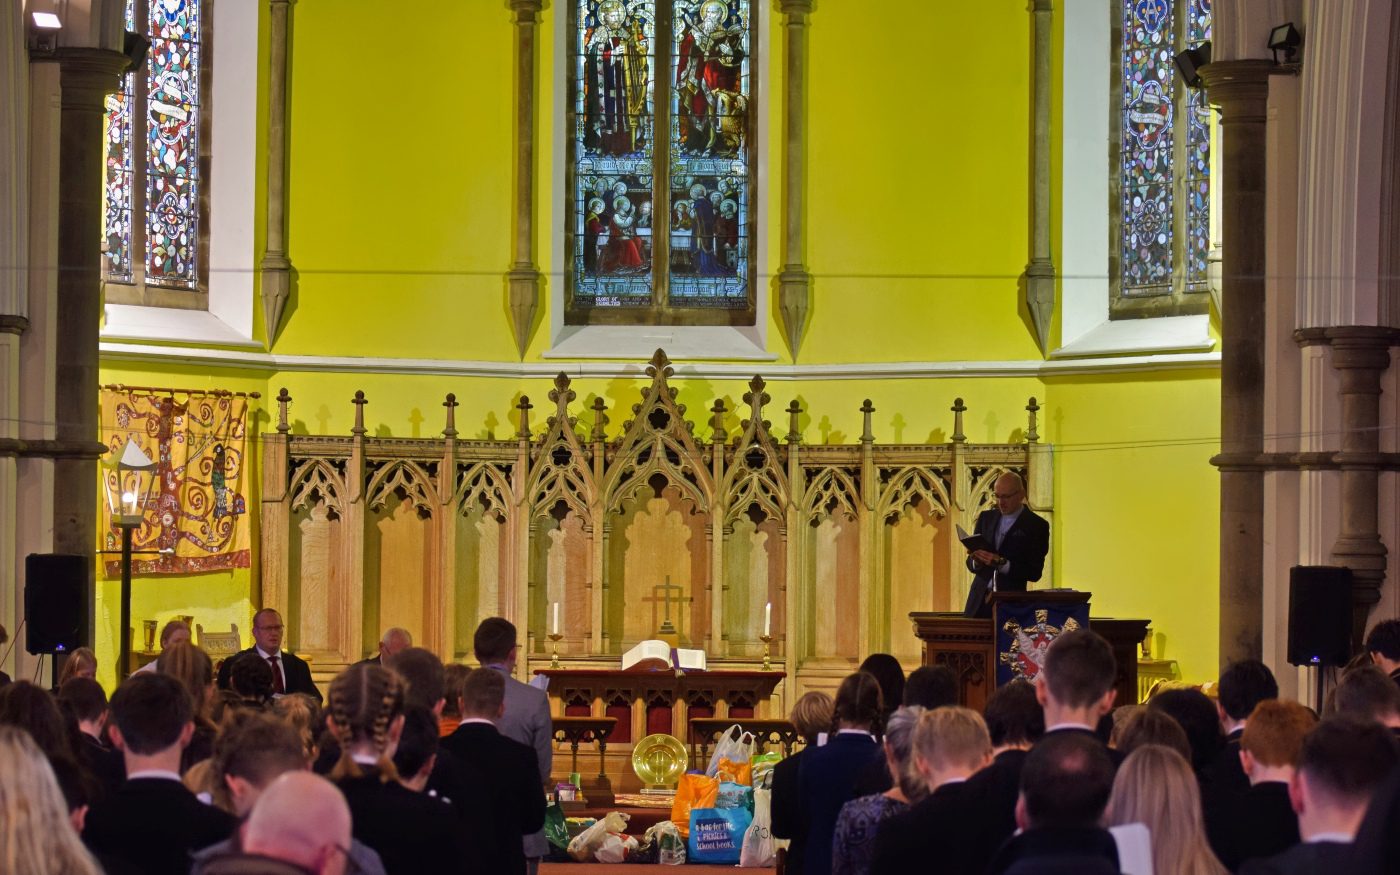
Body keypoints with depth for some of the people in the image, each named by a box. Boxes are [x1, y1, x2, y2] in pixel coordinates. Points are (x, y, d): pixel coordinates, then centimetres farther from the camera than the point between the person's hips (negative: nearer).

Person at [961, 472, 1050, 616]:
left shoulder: (1036, 526, -2)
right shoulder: (986, 517, 12)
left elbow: (1034, 572, -7)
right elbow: (970, 563, 13)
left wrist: (1001, 563, -19)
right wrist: (977, 561, -11)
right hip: (980, 600, 4)